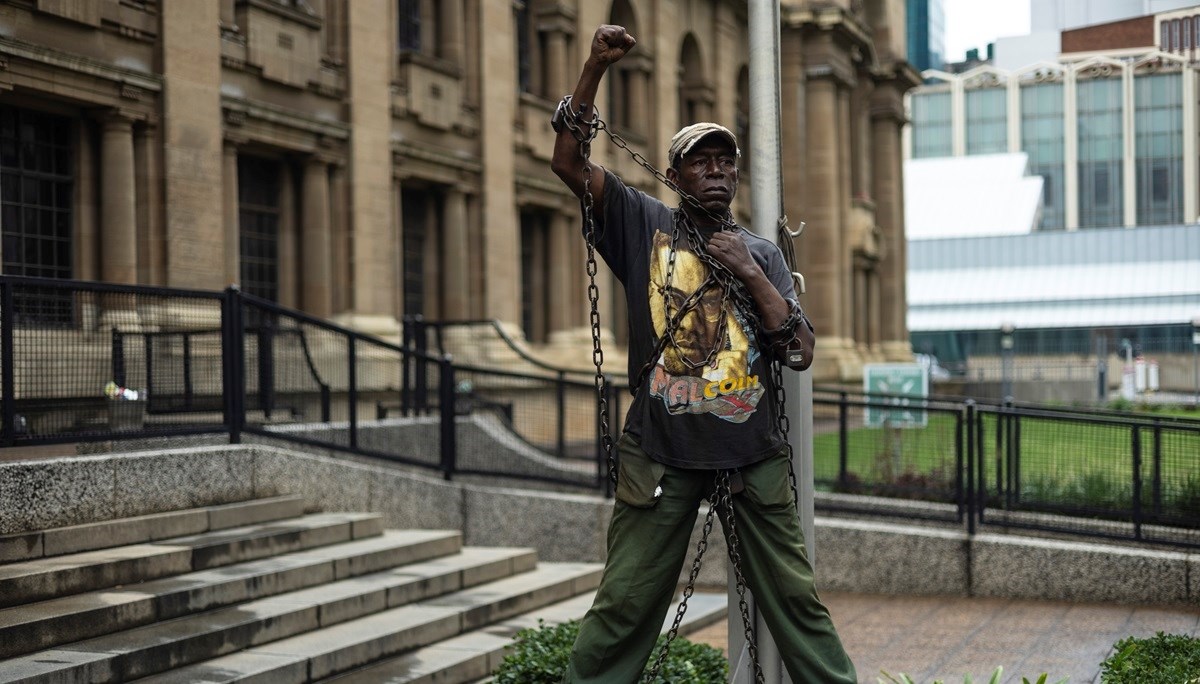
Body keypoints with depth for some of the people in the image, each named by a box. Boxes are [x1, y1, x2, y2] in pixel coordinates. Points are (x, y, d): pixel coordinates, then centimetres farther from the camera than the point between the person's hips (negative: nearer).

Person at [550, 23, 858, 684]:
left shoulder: (763, 252, 12)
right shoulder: (644, 224, 7)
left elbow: (801, 353, 3)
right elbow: (568, 160, -3)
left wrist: (749, 273, -5)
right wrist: (595, 67, -10)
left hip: (752, 449, 2)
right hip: (661, 448, -2)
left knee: (794, 598, 7)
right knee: (624, 605, -1)